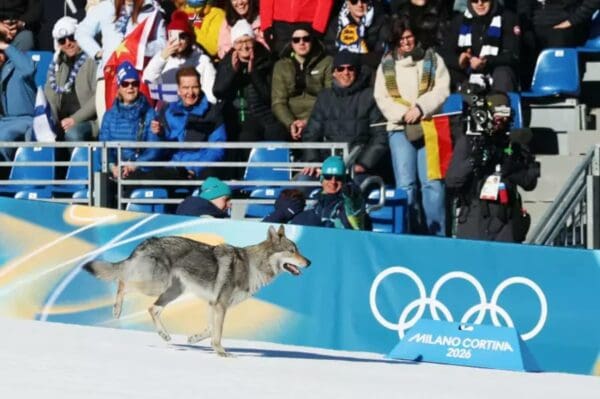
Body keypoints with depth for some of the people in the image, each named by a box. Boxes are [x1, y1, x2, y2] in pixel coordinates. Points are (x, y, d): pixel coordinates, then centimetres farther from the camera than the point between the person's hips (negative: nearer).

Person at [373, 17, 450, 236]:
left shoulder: (432, 59, 10)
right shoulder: (386, 65, 14)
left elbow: (441, 90, 1)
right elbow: (381, 98, 8)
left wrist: (420, 108, -12)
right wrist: (403, 114, -8)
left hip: (429, 125, -1)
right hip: (400, 128, 1)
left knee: (431, 182, -10)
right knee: (406, 184, -6)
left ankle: (436, 234, -8)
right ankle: (411, 233, -4)